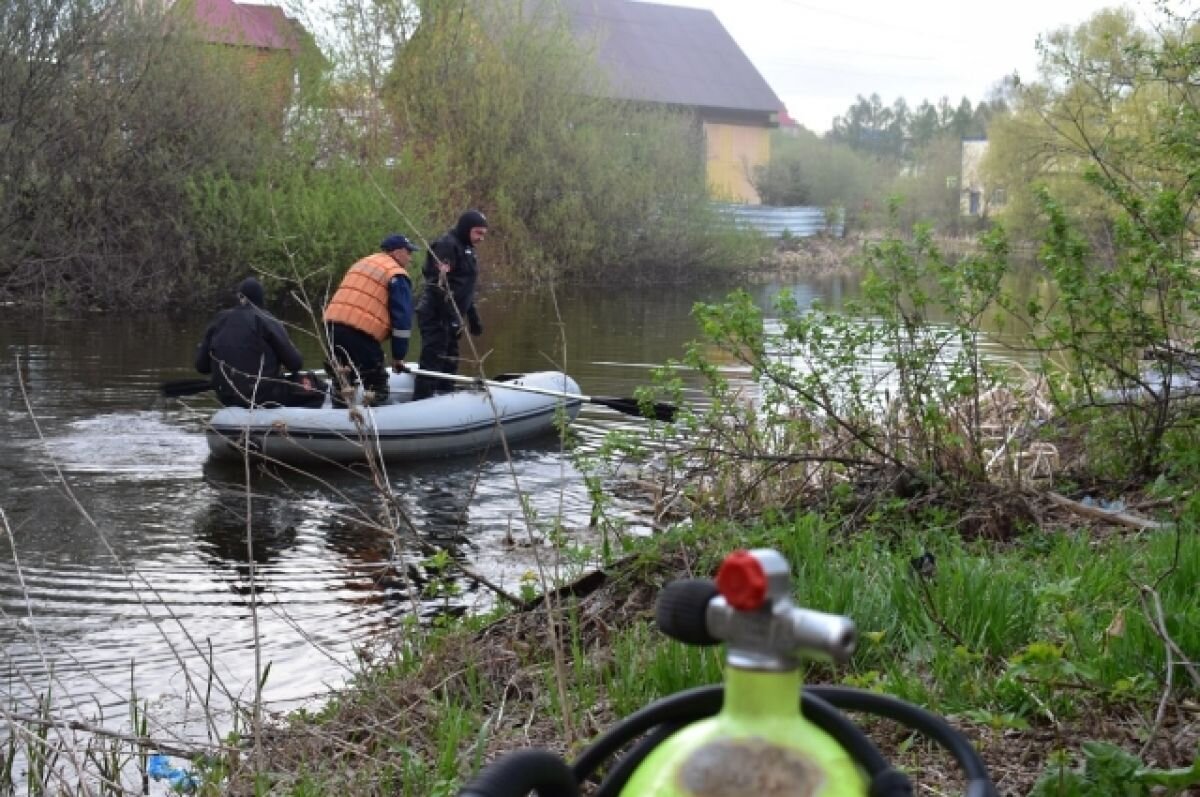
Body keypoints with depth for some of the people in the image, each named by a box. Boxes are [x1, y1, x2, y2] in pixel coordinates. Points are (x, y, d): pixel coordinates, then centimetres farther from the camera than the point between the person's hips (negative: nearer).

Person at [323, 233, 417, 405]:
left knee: (345, 381, 23)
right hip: (361, 332, -8)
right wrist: (398, 356, 2)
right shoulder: (397, 276, 2)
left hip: (333, 323, 8)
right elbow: (402, 318, -4)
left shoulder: (362, 264, 28)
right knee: (377, 390, -1)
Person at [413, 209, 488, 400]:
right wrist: (453, 317, -23)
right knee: (433, 361, -13)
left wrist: (474, 319, 25)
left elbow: (466, 290, 26)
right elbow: (439, 283, -21)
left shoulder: (466, 249, 19)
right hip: (437, 317, -10)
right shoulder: (447, 245, -13)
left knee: (450, 362, 15)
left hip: (450, 317, 10)